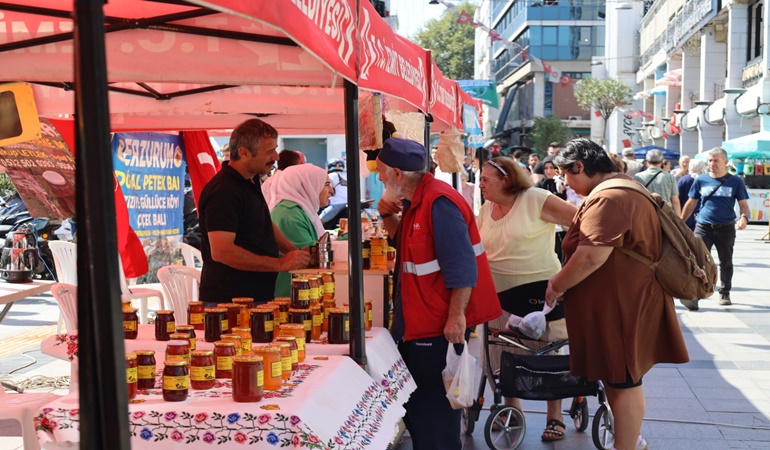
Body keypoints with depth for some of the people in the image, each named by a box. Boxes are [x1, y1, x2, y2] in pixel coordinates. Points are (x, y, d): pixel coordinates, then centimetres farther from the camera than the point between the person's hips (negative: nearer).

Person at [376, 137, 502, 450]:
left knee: (432, 407, 2)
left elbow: (462, 267, -25)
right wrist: (388, 216, 6)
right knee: (415, 404, 20)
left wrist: (456, 317, -26)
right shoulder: (416, 202, 9)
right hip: (418, 322, 10)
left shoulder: (438, 202, -22)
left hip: (440, 326, -10)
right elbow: (403, 242, 24)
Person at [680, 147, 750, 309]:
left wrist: (744, 217, -18)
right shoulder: (700, 180, 4)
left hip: (726, 228, 1)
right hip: (703, 227, 0)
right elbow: (691, 203, 11)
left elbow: (743, 204, 3)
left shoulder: (736, 182, 2)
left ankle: (725, 293, 29)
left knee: (726, 263, 13)